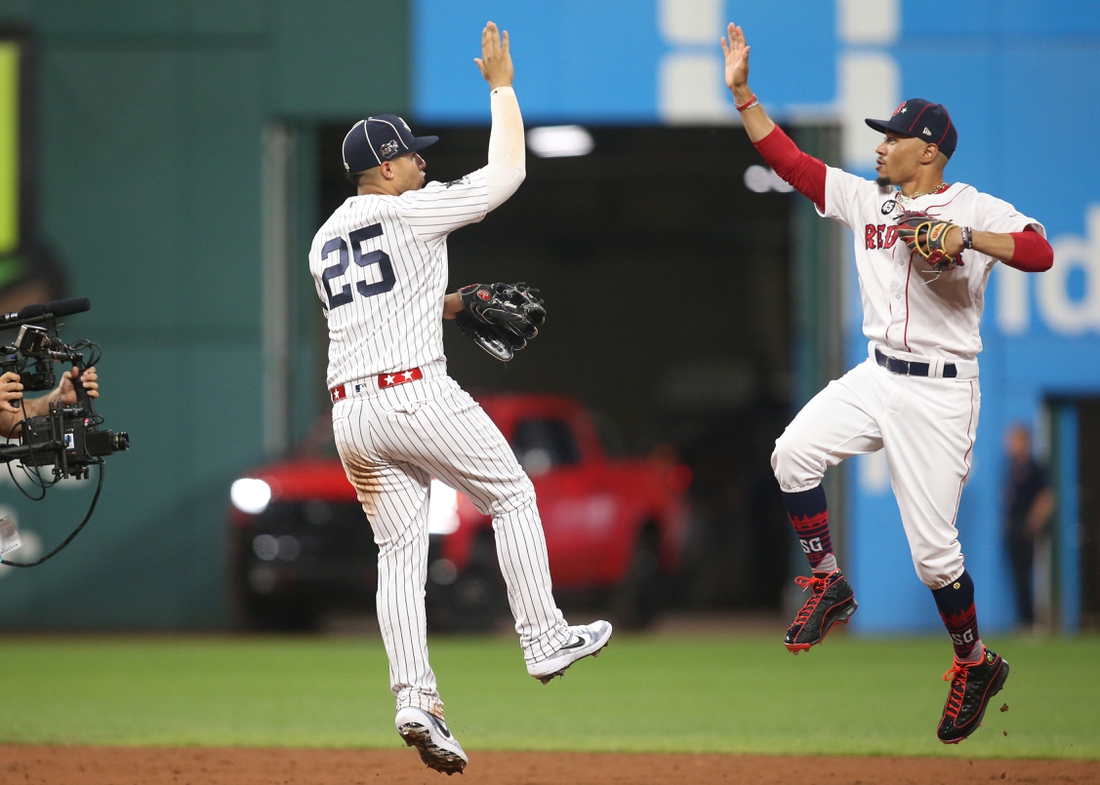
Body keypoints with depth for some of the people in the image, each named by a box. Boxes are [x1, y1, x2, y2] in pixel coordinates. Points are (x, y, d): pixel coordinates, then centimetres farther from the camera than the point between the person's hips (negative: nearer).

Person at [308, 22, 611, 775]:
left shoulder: (325, 241, 18)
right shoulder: (412, 211, -5)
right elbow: (507, 172, -3)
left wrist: (454, 303, 27)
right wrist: (501, 85, 7)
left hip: (351, 413, 7)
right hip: (417, 395, -7)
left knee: (400, 552, 6)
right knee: (513, 494, 13)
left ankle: (414, 698, -7)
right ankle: (544, 640, 13)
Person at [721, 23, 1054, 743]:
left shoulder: (976, 209, -7)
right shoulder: (866, 199, 9)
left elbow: (1041, 252, -23)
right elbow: (788, 159, 8)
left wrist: (966, 239, -35)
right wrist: (742, 92, 1)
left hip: (940, 393, -5)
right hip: (874, 378, 5)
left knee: (933, 548, -6)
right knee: (794, 453, -21)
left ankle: (975, 662, 17)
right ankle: (828, 584, -1)